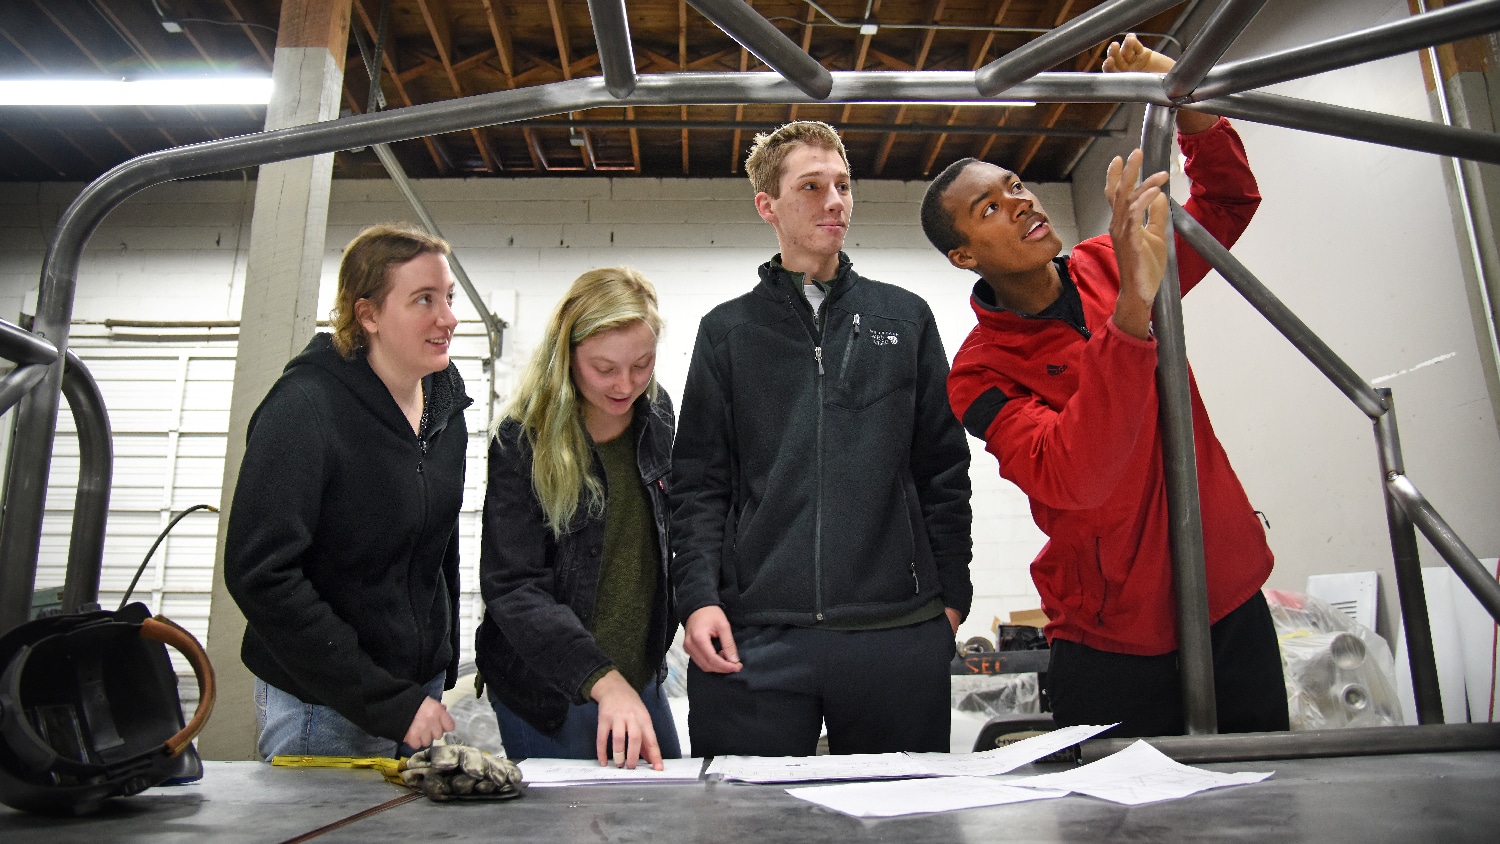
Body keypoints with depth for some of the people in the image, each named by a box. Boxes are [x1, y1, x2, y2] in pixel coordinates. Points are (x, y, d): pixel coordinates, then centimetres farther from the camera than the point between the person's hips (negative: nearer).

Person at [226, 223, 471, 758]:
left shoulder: (445, 403, 2)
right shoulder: (305, 407, -19)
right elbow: (260, 574, -22)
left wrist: (445, 671, 10)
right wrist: (389, 702, -22)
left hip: (420, 688, 6)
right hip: (322, 708, -6)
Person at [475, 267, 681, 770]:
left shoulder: (657, 413, 0)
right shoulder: (523, 441, -17)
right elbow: (511, 586, -22)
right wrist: (603, 680, -33)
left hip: (641, 677, 5)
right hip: (549, 692, -5)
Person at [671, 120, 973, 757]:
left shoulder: (905, 318, 12)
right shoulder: (728, 330, 10)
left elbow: (944, 468, 10)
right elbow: (699, 481, 6)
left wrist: (952, 595, 4)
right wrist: (698, 596, -7)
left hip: (898, 631, 1)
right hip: (753, 637, 0)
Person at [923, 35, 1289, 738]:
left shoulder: (1105, 269, 2)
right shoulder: (979, 372, -15)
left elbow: (1228, 201, 13)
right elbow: (1071, 479, -32)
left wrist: (1183, 100, -6)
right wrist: (1132, 309, -40)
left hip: (1233, 606, 5)